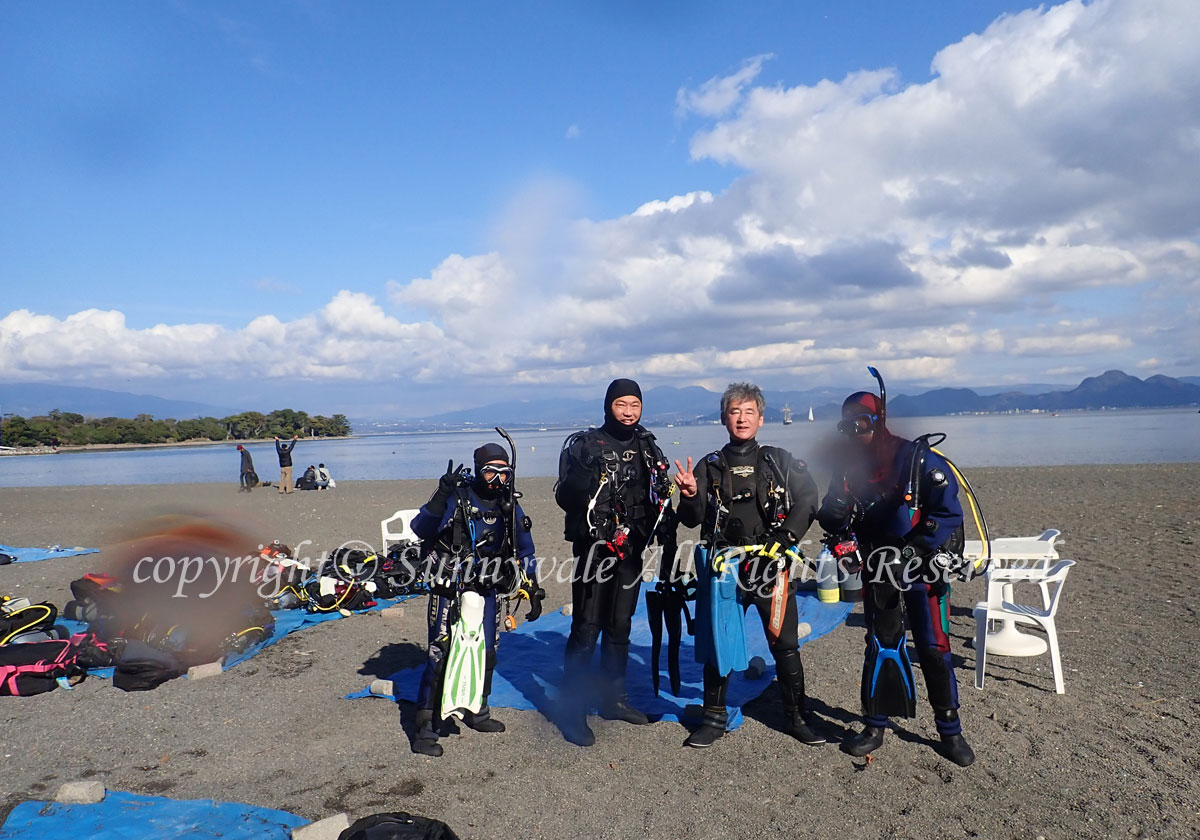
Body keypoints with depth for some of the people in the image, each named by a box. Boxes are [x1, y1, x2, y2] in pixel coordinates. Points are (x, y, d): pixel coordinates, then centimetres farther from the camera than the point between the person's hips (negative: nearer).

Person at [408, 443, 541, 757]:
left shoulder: (509, 508, 5)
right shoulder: (457, 497, -12)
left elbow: (524, 551, 14)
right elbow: (420, 529, -23)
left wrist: (533, 591, 11)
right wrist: (441, 496, -37)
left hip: (487, 589, 5)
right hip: (449, 588, -5)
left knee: (486, 653, 13)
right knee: (440, 654, -9)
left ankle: (477, 712, 34)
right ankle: (425, 728, 1)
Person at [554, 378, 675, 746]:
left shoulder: (647, 447, 11)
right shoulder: (585, 444, -6)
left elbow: (657, 497, 20)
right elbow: (565, 497, -12)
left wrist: (663, 487, 1)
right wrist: (584, 474, -26)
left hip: (630, 550, 5)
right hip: (595, 548, -5)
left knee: (620, 627, 14)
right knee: (586, 629, -5)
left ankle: (613, 699, 28)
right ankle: (572, 710, 5)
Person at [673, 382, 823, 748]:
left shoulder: (780, 461, 7)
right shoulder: (709, 466, 9)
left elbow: (807, 500, 0)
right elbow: (692, 519, 7)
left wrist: (784, 537, -11)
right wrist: (690, 497, -15)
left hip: (771, 563, -1)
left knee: (785, 643, 3)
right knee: (717, 640, 5)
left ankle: (798, 717, 19)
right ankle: (715, 718, 19)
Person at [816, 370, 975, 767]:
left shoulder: (919, 460, -15)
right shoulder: (847, 467, -1)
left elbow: (949, 514, -16)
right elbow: (831, 521, 3)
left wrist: (917, 551, -25)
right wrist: (837, 515, -21)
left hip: (922, 570, -3)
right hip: (878, 572, 4)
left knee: (934, 649, 2)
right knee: (880, 647, 10)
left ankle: (950, 731, 19)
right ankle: (874, 726, 22)